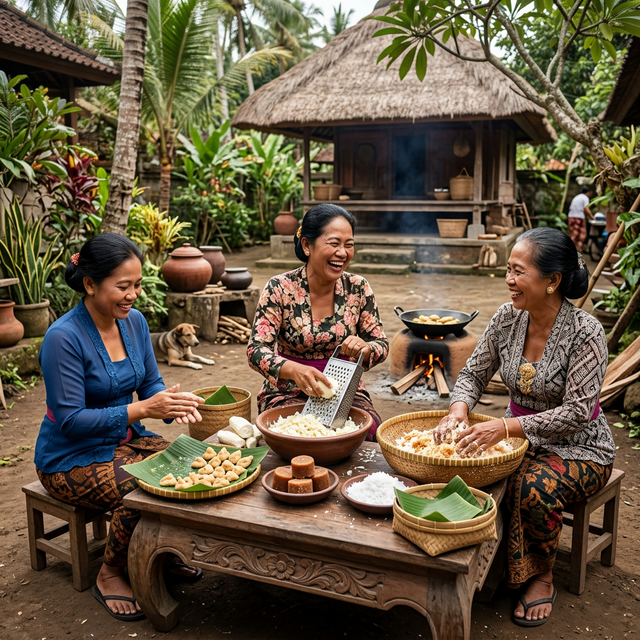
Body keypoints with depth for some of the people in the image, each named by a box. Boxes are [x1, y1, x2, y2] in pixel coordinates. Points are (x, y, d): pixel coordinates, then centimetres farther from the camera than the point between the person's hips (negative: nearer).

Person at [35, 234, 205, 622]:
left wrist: (172, 404, -18)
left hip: (126, 440, 6)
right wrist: (141, 409, -32)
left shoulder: (134, 321, -2)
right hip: (71, 457, -6)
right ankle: (110, 575, 0)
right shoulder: (64, 338, -22)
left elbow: (150, 384, 6)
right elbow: (69, 420, -23)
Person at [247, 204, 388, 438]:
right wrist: (294, 370, -38)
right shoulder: (279, 288, -11)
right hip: (287, 392, -2)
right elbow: (257, 350, -16)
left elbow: (381, 344, 4)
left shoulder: (358, 288, -2)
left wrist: (364, 349, -22)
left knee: (369, 430, -25)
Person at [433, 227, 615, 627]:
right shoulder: (507, 319, -5)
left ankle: (542, 577, -1)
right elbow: (474, 374, 3)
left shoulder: (585, 333, -21)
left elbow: (577, 412, -24)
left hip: (579, 448, -4)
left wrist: (507, 427, -34)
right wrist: (459, 408, -19)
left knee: (533, 488, -33)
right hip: (521, 438, 5)